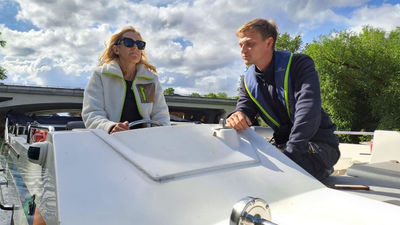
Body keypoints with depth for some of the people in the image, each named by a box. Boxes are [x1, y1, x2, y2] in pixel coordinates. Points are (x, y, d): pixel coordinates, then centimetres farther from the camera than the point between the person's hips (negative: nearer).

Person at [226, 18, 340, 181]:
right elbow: (244, 108, -5)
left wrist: (288, 154, -33)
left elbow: (308, 112, -25)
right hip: (282, 143, 6)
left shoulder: (299, 64, -14)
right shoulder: (248, 80, 6)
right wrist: (237, 118, -32)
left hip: (318, 144, -5)